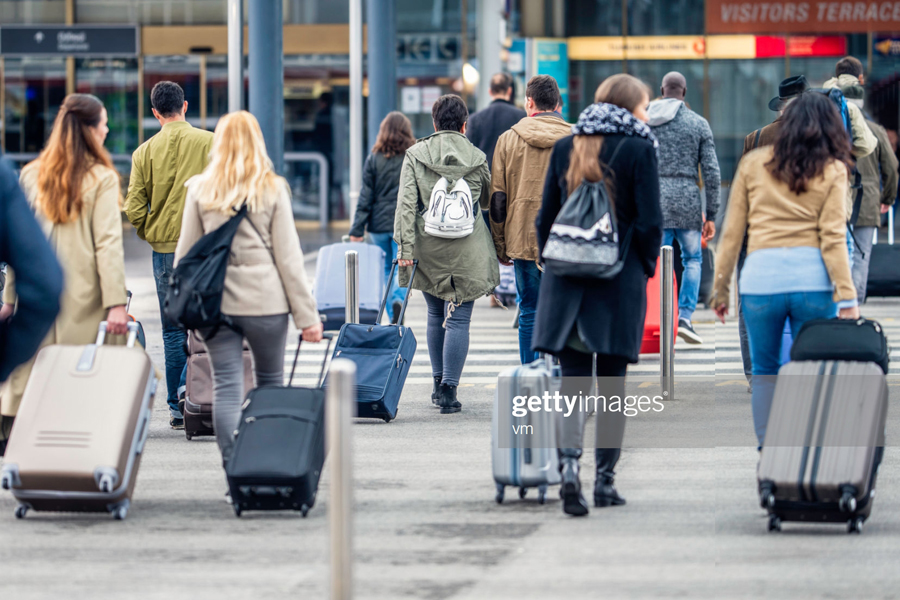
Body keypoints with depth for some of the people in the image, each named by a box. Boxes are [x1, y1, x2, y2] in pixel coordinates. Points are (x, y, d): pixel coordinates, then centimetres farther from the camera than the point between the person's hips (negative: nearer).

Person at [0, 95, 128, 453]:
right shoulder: (102, 179, -4)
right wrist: (115, 302, -12)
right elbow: (108, 244, -9)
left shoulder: (31, 175, 7)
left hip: (35, 293, 3)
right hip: (83, 300, -3)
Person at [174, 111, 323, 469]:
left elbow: (186, 251, 5)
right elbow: (288, 256, -2)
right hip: (266, 301, -1)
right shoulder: (273, 189, -2)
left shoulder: (200, 189, 2)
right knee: (270, 385, 15)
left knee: (226, 387, 0)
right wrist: (306, 314, 2)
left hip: (215, 302, 1)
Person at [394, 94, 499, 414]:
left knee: (436, 315, 17)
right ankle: (449, 391, -9)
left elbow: (406, 203, -7)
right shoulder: (476, 158, 0)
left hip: (428, 247, 2)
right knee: (458, 319, -2)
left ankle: (439, 383, 24)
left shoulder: (415, 155, 0)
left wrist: (405, 246, -9)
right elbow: (487, 201, 16)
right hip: (467, 252, -2)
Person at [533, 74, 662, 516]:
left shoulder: (566, 147, 8)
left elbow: (545, 216, 9)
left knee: (572, 377, 2)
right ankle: (605, 477, 8)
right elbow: (650, 221, -9)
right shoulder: (638, 149, -5)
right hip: (620, 279, -3)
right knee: (612, 381, 6)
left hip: (566, 279, 3)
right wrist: (646, 265, 5)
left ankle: (569, 466, -18)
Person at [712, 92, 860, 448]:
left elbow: (732, 232, 9)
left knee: (764, 373, 11)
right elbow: (832, 238, -1)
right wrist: (846, 297, -2)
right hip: (812, 275, -1)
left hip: (760, 275, 1)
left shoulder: (753, 164, 9)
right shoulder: (832, 171, 6)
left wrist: (720, 288, 13)